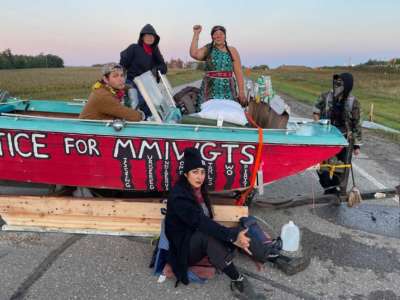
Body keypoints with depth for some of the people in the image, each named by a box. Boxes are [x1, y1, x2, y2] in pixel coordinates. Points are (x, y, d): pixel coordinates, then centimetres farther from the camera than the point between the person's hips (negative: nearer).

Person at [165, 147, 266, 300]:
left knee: (240, 232, -13)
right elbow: (201, 222, -34)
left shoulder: (199, 190, 3)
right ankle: (238, 282, -29)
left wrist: (233, 236, -9)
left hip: (200, 242, 7)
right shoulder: (178, 196, -23)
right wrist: (232, 236, -41)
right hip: (183, 248, -7)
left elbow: (207, 221, 2)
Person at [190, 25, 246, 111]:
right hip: (210, 90, 0)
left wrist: (241, 92, -2)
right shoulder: (207, 50, 10)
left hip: (227, 91, 0)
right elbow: (194, 54, -10)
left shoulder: (232, 51, 9)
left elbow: (238, 73, 4)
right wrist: (196, 34, -6)